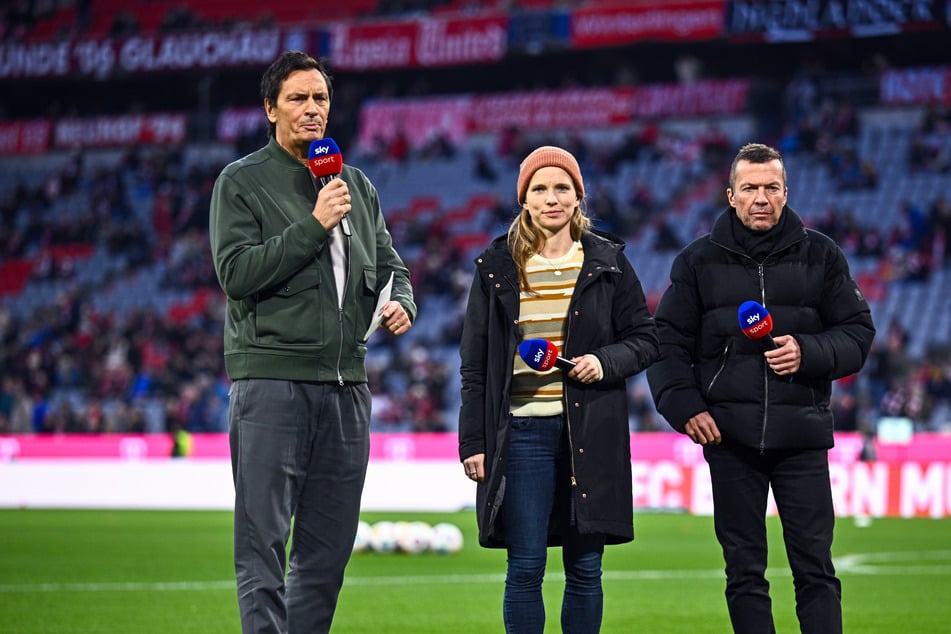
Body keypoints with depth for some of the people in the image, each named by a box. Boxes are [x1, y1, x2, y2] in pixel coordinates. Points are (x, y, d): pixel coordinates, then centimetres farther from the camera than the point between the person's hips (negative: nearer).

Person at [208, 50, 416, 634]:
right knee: (263, 542, -8)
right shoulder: (242, 182, 1)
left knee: (329, 547, 7)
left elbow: (389, 266, 22)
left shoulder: (358, 186, 17)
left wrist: (401, 302, 0)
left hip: (346, 383, 6)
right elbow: (237, 273, -10)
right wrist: (314, 225, -15)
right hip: (271, 380, -5)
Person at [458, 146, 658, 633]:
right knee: (525, 568, -4)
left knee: (584, 569, 3)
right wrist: (473, 442, 2)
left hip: (589, 432, 1)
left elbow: (645, 340, 11)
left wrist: (605, 362, -10)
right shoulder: (497, 267, 7)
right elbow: (475, 363, 8)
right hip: (522, 431, 0)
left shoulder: (607, 262, 7)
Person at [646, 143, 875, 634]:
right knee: (744, 570, 4)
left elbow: (857, 333, 6)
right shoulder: (698, 261, 7)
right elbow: (667, 340, 9)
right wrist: (682, 404, -6)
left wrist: (809, 353, -12)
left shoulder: (819, 255, 6)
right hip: (729, 436, 1)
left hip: (802, 432, -1)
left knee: (814, 567, -2)